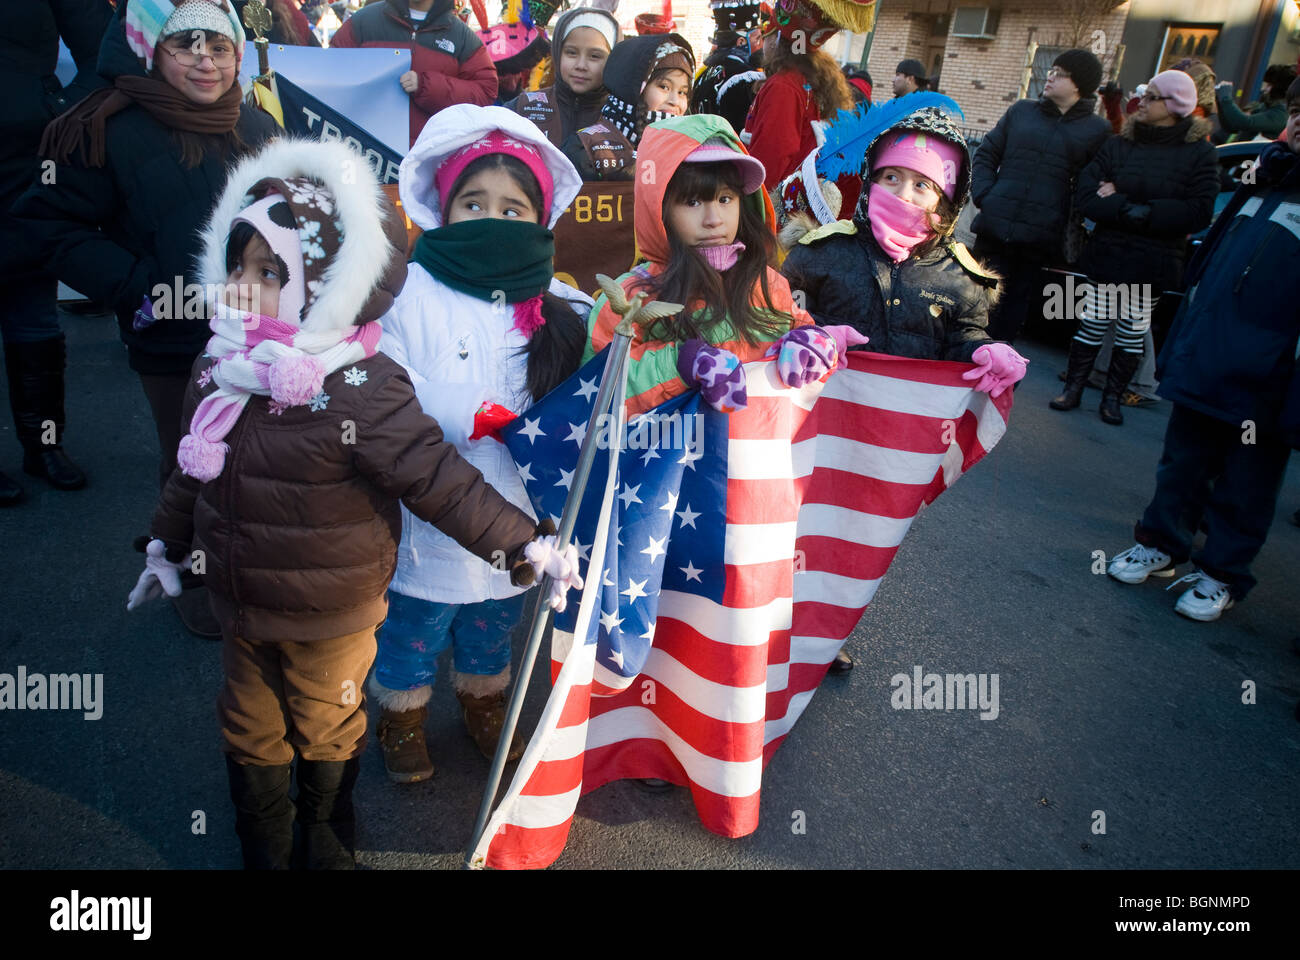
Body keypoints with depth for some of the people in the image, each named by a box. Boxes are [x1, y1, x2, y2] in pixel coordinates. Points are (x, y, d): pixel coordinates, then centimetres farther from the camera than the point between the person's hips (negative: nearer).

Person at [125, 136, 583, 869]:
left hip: (330, 618, -5)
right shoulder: (220, 370, -6)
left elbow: (440, 480, -25)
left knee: (326, 733, 20)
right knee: (250, 733, 23)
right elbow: (192, 473, 9)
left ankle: (328, 847, 48)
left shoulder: (362, 392, -28)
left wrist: (524, 544, -25)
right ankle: (261, 850, 49)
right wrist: (167, 546, 21)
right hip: (242, 603, 5)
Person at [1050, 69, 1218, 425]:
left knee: (1133, 335, 8)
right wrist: (1134, 212, -22)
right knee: (1092, 325, 5)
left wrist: (1120, 205, -17)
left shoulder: (1199, 153, -3)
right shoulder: (1117, 145, 3)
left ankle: (1112, 396, 22)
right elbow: (1085, 197, -8)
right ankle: (1073, 388, 20)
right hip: (1107, 254, 1)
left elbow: (1199, 213, -13)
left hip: (1153, 265, -1)